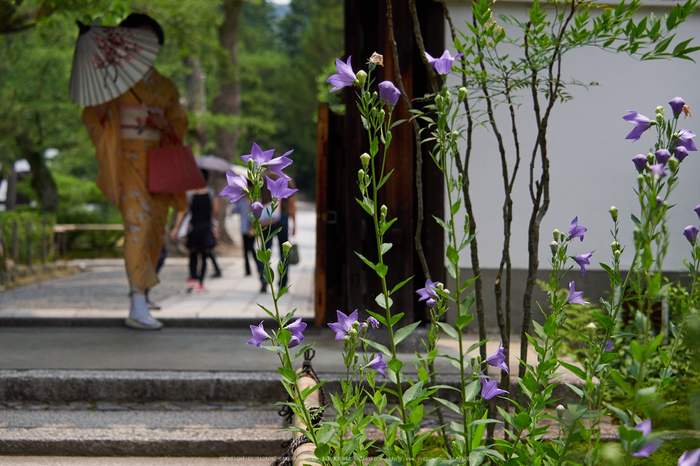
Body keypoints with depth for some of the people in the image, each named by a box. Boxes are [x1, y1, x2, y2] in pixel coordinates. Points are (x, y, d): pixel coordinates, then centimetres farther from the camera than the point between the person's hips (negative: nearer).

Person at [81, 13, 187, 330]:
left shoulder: (165, 86, 17)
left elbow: (180, 122, 18)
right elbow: (91, 115, 2)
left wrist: (165, 125, -3)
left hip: (157, 165, 6)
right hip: (125, 160, -6)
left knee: (155, 228, 5)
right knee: (138, 222, -20)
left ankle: (140, 295, 19)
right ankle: (138, 306, -26)